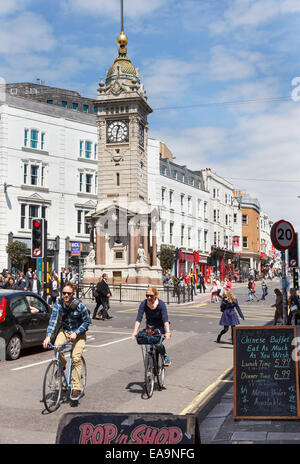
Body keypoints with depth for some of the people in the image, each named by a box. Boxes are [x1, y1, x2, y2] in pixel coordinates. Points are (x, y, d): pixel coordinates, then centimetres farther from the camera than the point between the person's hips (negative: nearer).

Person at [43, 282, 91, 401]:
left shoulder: (80, 305, -18)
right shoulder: (58, 304, -10)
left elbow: (87, 321, -9)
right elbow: (53, 320, -19)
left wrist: (76, 333, -21)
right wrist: (48, 336, -33)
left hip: (79, 333, -3)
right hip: (65, 331, 3)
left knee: (76, 358, -17)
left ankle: (76, 388, -8)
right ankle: (62, 365, 6)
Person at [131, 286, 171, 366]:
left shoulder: (161, 304, -25)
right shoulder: (143, 304, -19)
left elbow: (165, 319, -33)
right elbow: (138, 318, -25)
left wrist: (168, 332, -45)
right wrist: (135, 332, -37)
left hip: (161, 326, -3)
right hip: (150, 326, 3)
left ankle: (165, 356, 7)